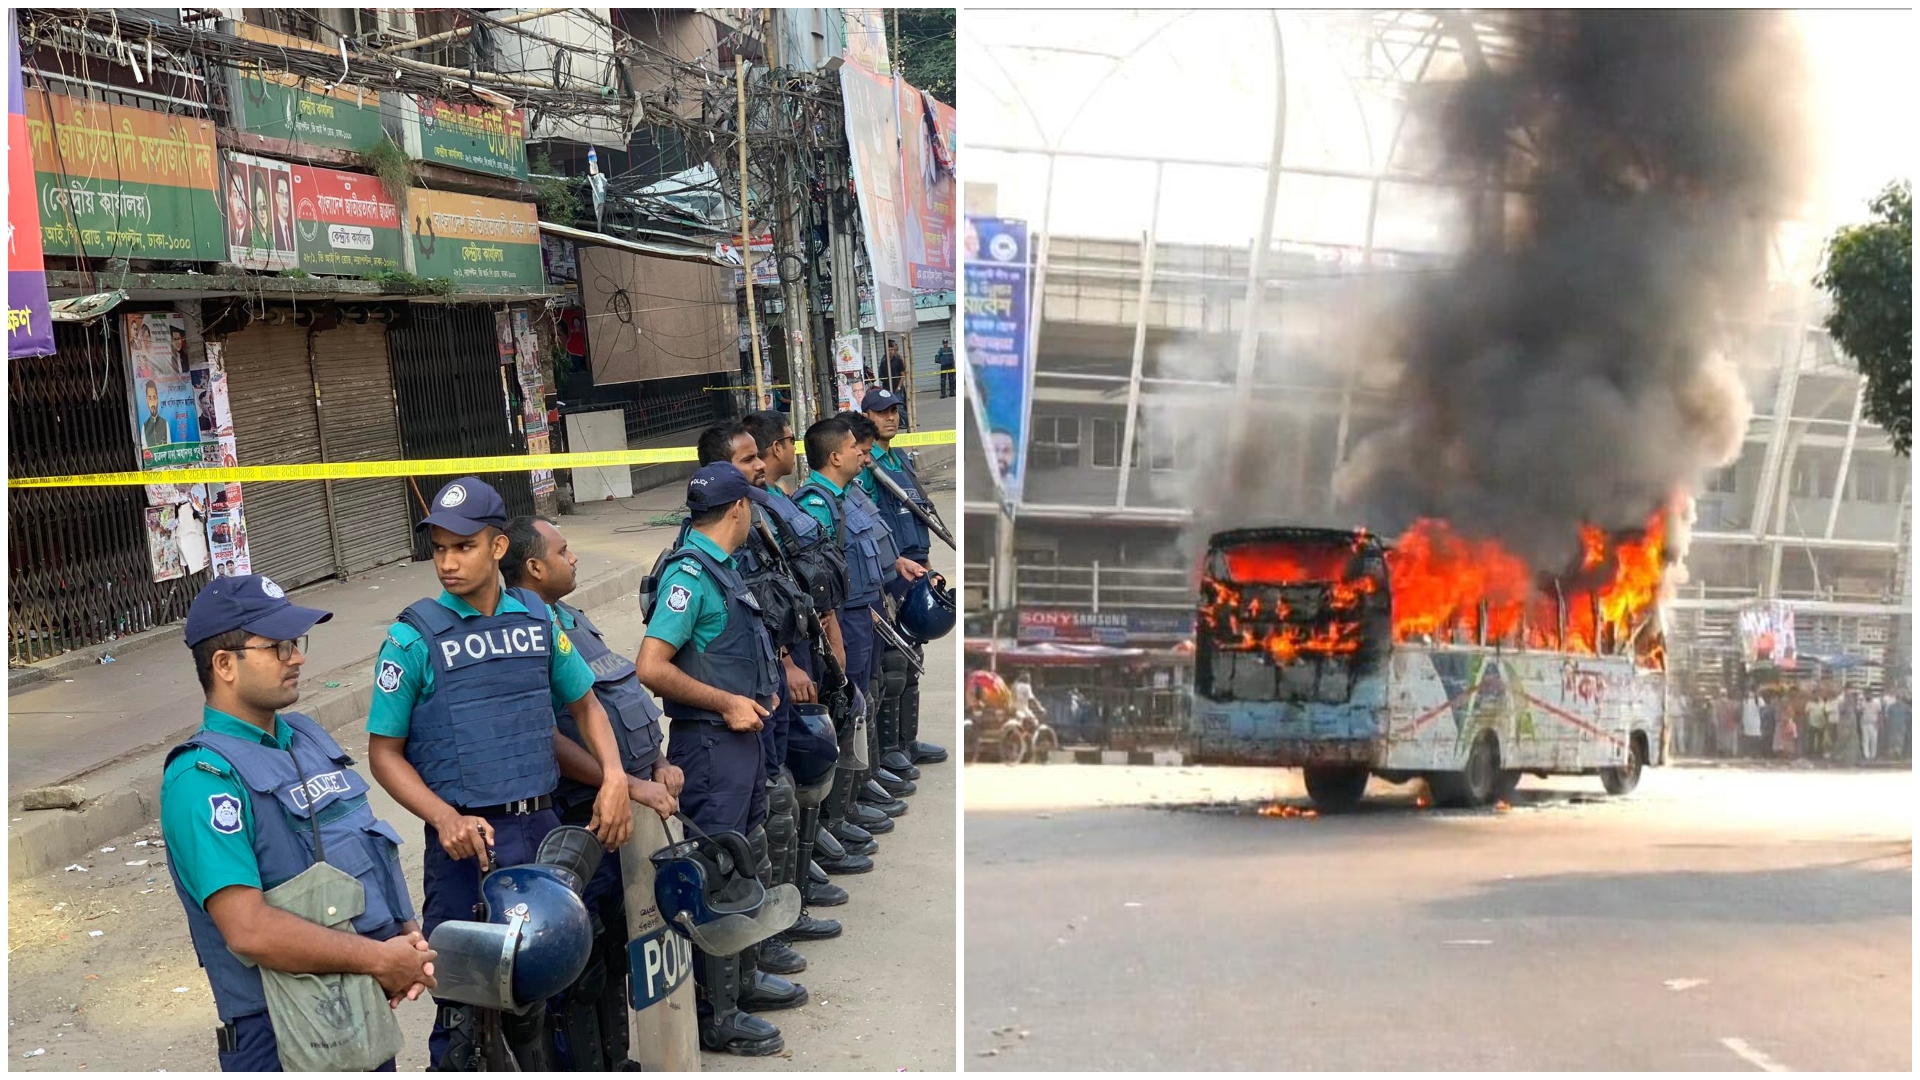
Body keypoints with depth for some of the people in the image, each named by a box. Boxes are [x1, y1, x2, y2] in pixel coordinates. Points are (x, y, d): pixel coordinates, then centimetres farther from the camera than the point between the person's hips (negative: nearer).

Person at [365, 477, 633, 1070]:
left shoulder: (536, 616, 4)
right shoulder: (416, 636, -7)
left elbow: (584, 703, 16)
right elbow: (384, 753, -4)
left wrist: (614, 775, -1)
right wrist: (446, 819, -19)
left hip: (543, 828, 4)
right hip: (469, 840, -4)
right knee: (466, 1006, 2)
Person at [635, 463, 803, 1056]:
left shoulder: (720, 569, 12)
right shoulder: (689, 573, -18)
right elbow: (651, 668, -25)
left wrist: (757, 694, 11)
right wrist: (727, 703, -20)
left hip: (741, 737, 10)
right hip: (710, 744, -10)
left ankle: (742, 979, 36)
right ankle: (716, 1016, 6)